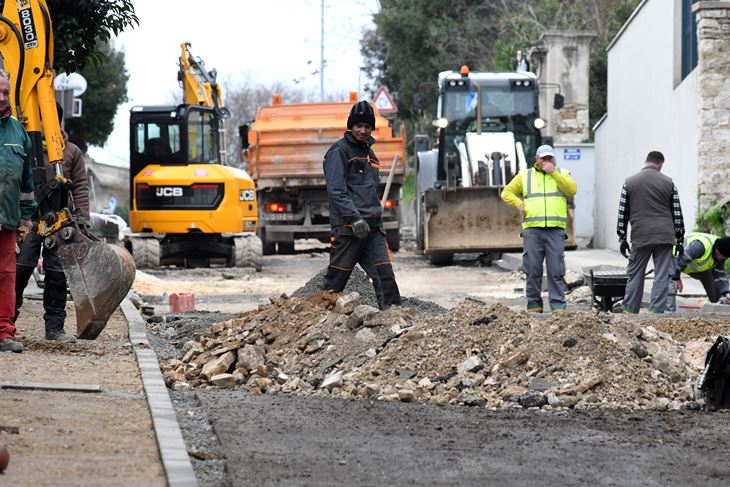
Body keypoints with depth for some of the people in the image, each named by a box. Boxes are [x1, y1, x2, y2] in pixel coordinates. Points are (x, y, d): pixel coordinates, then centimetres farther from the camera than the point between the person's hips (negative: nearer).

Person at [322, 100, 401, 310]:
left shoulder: (369, 153, 21)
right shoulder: (339, 151, -4)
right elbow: (336, 191, -14)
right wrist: (355, 218, -22)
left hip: (372, 227, 7)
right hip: (347, 227, -7)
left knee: (384, 273, -6)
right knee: (337, 279, -1)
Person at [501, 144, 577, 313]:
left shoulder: (562, 174, 14)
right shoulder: (525, 176, 15)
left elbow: (572, 189, -5)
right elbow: (507, 193, 17)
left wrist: (553, 172, -8)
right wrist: (519, 204, -1)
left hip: (555, 230, -1)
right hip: (532, 229, 1)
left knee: (556, 270, -5)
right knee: (533, 270, -1)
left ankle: (558, 307, -4)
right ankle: (534, 306, 6)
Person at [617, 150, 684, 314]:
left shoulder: (629, 182, 6)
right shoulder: (668, 183, 4)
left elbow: (622, 213, 7)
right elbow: (677, 213, 6)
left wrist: (622, 238, 13)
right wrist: (679, 239, 12)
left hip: (640, 237, 1)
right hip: (665, 237, -1)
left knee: (635, 274, 9)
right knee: (662, 275, 2)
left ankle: (630, 310, 11)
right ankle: (656, 310, -3)